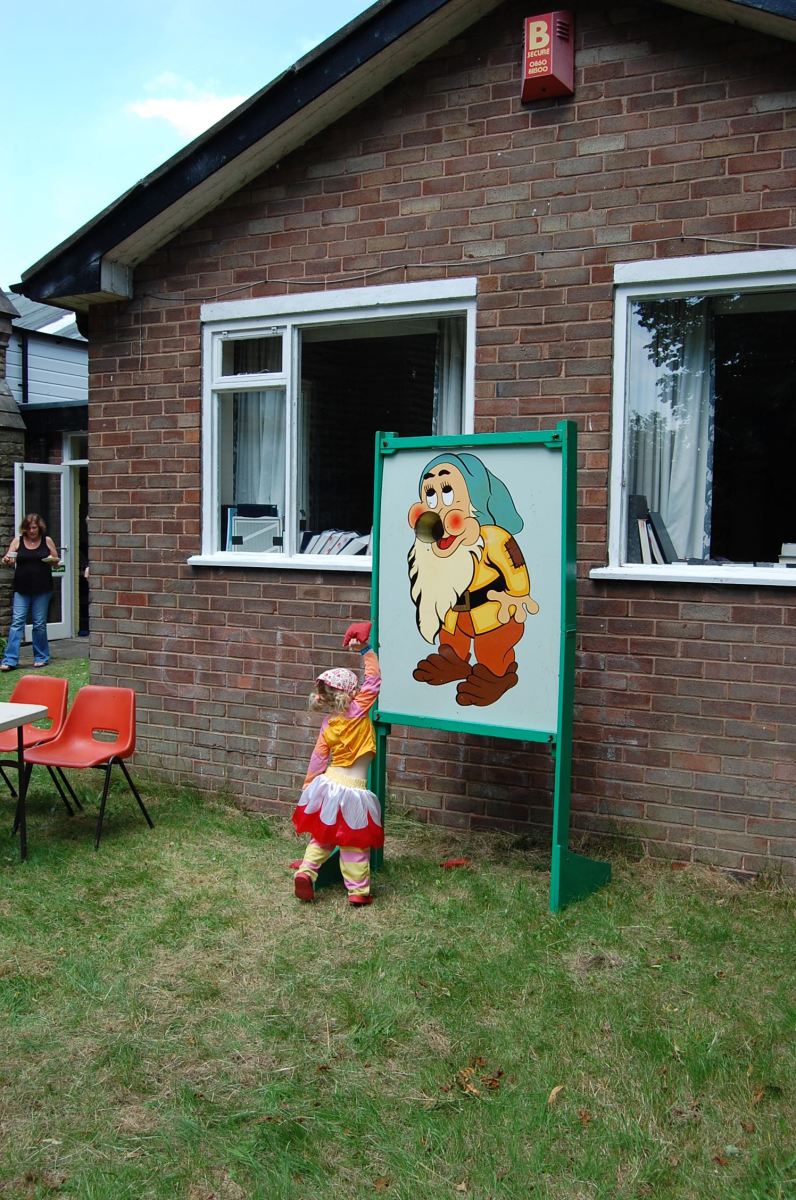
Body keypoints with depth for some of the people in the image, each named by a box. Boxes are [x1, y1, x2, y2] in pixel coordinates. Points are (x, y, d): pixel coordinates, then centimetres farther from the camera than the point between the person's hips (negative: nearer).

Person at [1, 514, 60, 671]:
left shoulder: (47, 541, 3)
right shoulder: (17, 541, 4)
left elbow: (56, 562, 9)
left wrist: (53, 560, -14)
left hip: (42, 590, 0)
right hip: (21, 589, 1)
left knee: (39, 623, 5)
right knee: (17, 622, -5)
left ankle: (41, 657, 18)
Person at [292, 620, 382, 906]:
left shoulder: (328, 724, -3)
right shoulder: (359, 710, -15)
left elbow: (318, 759, 1)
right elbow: (373, 679, -8)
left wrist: (308, 787, 11)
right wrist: (365, 648, -2)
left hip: (328, 785, 4)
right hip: (353, 789, -4)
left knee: (322, 836, 21)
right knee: (354, 843, 8)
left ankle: (305, 872, 8)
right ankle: (358, 890, 15)